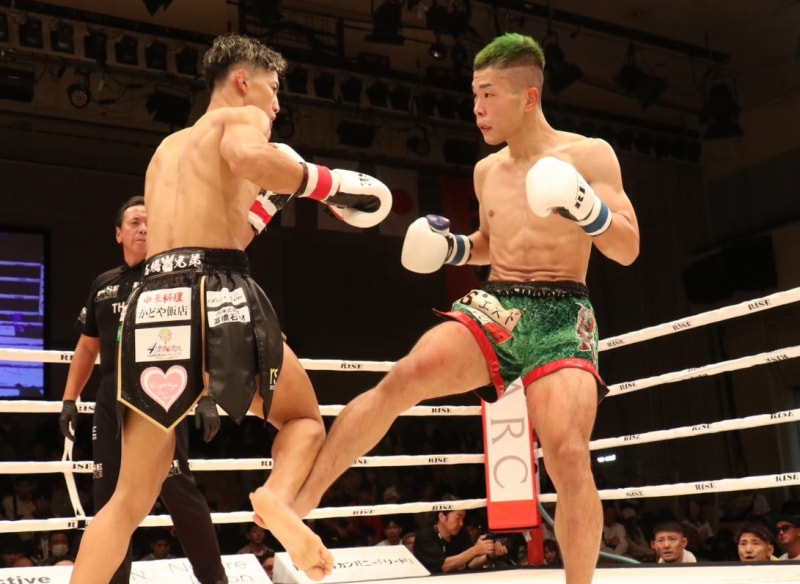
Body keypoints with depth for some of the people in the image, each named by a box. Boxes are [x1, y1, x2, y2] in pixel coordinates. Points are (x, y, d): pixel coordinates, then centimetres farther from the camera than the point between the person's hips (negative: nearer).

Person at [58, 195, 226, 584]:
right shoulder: (103, 285, 15)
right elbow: (87, 347, 22)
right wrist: (69, 399, 15)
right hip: (111, 402, 5)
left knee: (178, 489, -7)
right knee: (109, 496, 7)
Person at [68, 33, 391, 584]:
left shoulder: (167, 148, 31)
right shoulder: (243, 116, 10)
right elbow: (249, 157, -16)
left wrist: (266, 205, 39)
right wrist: (325, 182, -3)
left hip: (154, 303, 6)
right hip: (217, 297, -6)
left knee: (132, 497, 13)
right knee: (304, 418, 17)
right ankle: (277, 498, -14)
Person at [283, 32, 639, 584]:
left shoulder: (590, 155, -1)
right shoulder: (487, 170, 14)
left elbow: (629, 249, -4)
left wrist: (588, 209, -24)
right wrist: (454, 247, 8)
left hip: (561, 316, -3)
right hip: (492, 307, 3)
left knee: (569, 457, -18)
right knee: (405, 376, -24)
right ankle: (297, 502, -17)